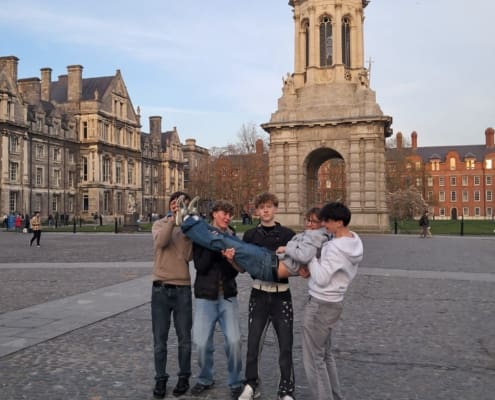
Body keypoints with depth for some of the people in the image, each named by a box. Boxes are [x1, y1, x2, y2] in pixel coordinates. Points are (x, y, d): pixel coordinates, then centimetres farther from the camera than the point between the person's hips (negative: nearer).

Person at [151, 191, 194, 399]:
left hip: (182, 289, 1)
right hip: (160, 289, 0)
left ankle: (183, 377, 23)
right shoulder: (160, 224, 3)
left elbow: (189, 256, -10)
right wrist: (173, 218, -23)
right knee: (159, 339, 6)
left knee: (184, 338, 8)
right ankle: (160, 379, 20)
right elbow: (161, 242, -20)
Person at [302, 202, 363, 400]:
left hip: (320, 304, -10)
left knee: (313, 358, 3)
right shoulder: (354, 240, 3)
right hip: (332, 302, 10)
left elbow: (321, 278, -22)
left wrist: (310, 257, -11)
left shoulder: (336, 247, -25)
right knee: (325, 354, 21)